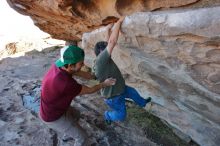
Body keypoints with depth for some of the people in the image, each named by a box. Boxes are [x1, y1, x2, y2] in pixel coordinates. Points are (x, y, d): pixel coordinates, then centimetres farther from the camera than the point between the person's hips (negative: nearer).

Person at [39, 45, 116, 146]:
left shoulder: (58, 65, -17)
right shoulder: (66, 83, -43)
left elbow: (79, 73, 1)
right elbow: (89, 90, -24)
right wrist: (104, 84, -7)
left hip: (55, 106, 8)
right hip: (54, 116, -8)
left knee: (75, 115, 34)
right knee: (82, 137, 3)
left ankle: (68, 135, 61)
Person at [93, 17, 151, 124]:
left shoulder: (103, 60, -5)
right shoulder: (100, 61, -34)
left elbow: (108, 44, 9)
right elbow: (112, 41, -40)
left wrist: (108, 30, 8)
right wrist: (119, 22, -30)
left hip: (119, 89, 9)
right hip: (113, 96, -9)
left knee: (133, 92, 29)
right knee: (121, 116, 13)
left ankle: (142, 103, 59)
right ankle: (108, 115, 42)